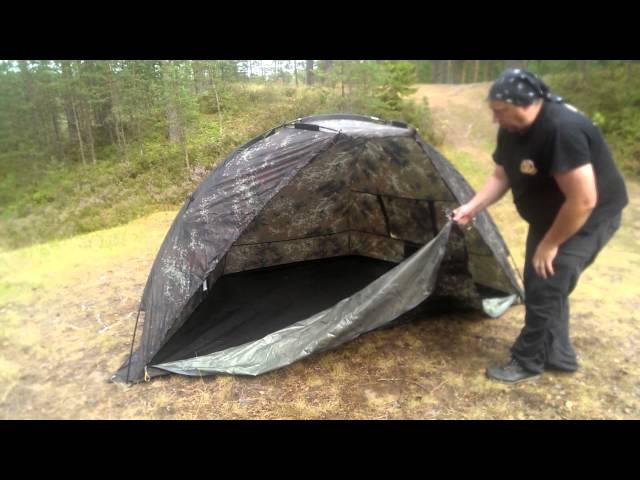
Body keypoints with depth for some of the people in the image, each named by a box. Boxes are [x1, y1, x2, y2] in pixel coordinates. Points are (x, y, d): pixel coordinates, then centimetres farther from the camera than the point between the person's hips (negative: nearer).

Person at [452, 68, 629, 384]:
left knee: (544, 288, -8)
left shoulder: (563, 130, -34)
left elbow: (583, 201, -33)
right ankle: (558, 355, 30)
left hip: (589, 217, -9)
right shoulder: (512, 130, -7)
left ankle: (528, 362, 11)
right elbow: (501, 177, 5)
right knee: (540, 285, 13)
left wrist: (550, 243, -23)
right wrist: (471, 208, -9)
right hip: (550, 215, 9)